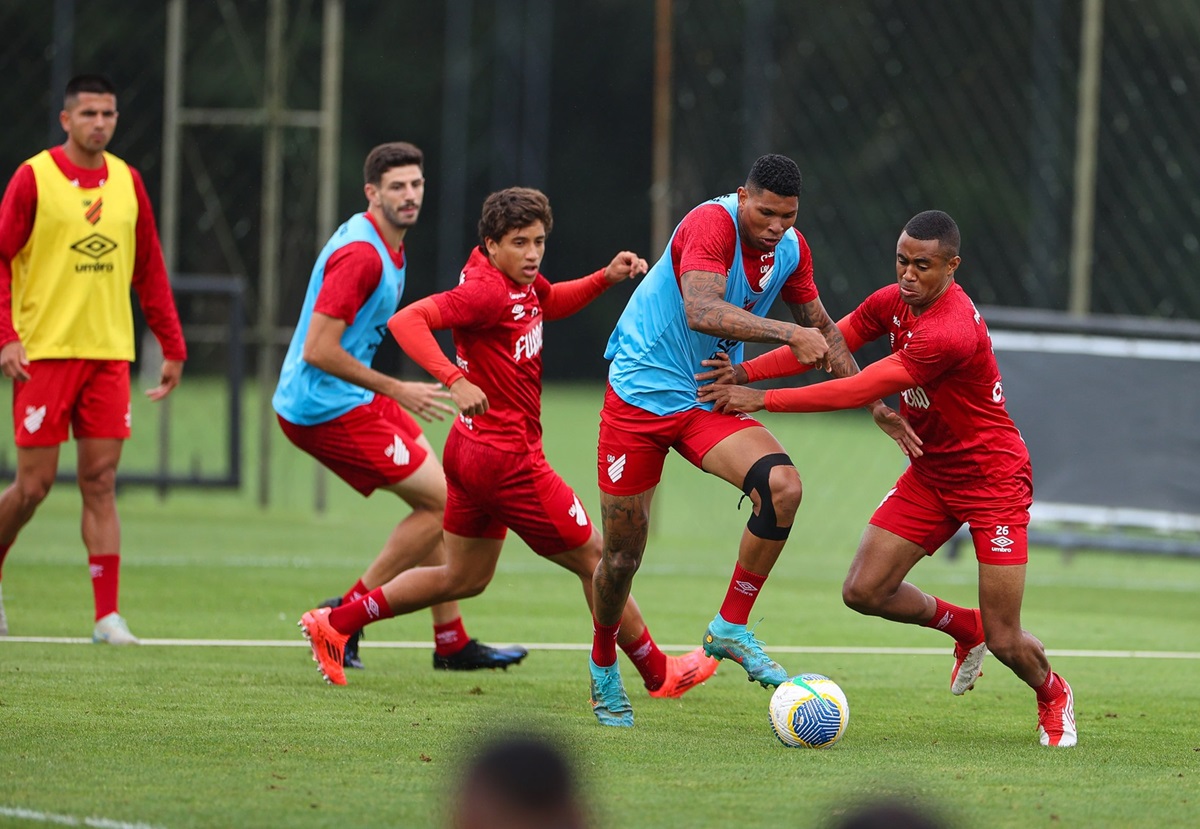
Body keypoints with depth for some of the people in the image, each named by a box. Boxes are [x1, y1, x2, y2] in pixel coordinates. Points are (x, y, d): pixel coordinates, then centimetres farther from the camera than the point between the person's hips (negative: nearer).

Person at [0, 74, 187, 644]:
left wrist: (172, 348, 12)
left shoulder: (126, 181, 10)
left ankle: (108, 615, -4)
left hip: (109, 355, 4)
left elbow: (150, 272, 15)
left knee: (100, 483, -1)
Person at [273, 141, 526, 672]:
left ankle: (452, 642, 19)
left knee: (438, 501, 13)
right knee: (441, 502, -7)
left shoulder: (388, 247, 11)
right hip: (327, 408, -10)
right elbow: (318, 351, -25)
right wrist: (396, 390, -19)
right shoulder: (360, 254, -22)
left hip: (351, 398, 10)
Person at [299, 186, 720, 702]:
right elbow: (407, 321, -31)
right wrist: (454, 380, -42)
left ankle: (334, 623, 19)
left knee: (463, 578, 20)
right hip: (507, 459, -10)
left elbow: (549, 303, 30)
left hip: (472, 450, 10)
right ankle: (658, 674, 17)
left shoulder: (521, 282, 7)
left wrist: (605, 279, 13)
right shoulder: (486, 290, -21)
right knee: (593, 558, 4)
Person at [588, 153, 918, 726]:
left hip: (710, 400, 5)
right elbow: (701, 312, -39)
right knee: (622, 556, 0)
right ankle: (603, 665, 29)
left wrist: (876, 404, 13)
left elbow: (822, 330, 16)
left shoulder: (790, 248, 0)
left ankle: (730, 630, -10)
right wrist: (789, 333, -46)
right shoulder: (711, 225, -22)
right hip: (641, 393, -5)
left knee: (783, 485, -23)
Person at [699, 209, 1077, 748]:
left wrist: (764, 399, -29)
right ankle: (964, 627, 22)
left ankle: (1053, 695, 29)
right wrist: (746, 371, -15)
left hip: (992, 480, -8)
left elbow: (861, 389, -31)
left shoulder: (952, 331, -31)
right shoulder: (893, 303, -4)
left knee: (1005, 641, -7)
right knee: (864, 591, -6)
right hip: (930, 474, 8)